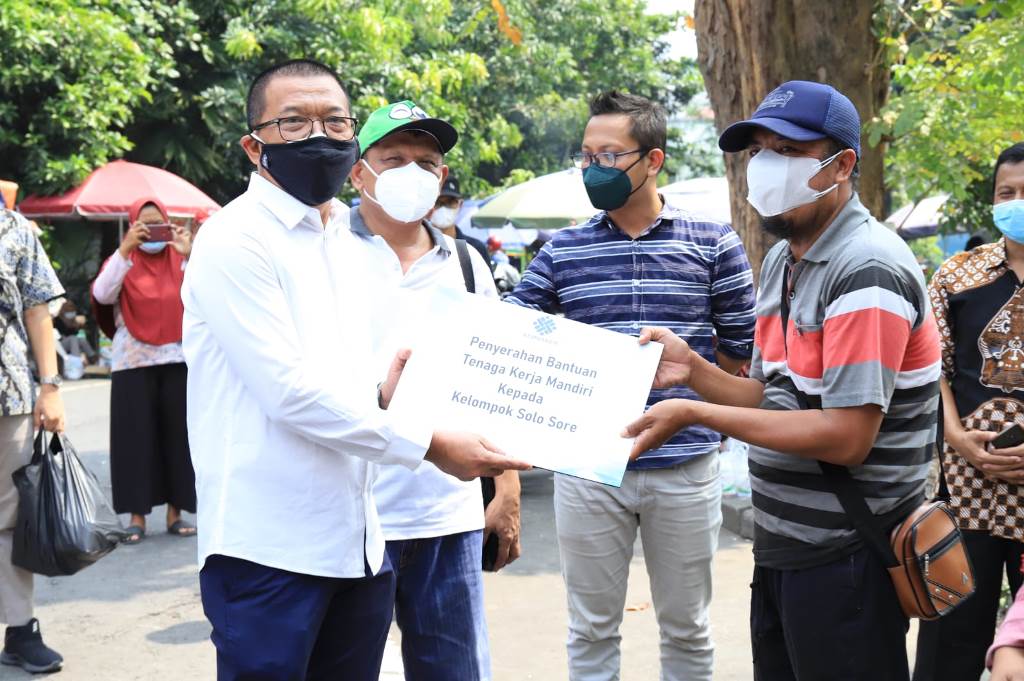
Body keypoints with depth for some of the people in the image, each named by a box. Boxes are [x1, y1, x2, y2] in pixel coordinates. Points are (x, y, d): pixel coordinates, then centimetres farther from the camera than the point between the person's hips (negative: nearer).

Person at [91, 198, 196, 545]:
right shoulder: (122, 261, 5)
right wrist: (125, 249, -21)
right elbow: (102, 295, -15)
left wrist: (189, 255, -18)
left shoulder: (180, 259, 8)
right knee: (136, 437, -2)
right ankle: (137, 515, 4)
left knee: (177, 434, 3)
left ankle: (176, 512, 12)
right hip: (133, 363, -1)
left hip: (178, 361, 1)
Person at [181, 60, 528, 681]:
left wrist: (380, 393, 1)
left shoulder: (347, 247, 16)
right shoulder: (235, 240, -9)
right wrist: (429, 443, -15)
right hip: (270, 548, -7)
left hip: (358, 540, 7)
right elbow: (289, 391, -17)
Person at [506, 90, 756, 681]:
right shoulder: (562, 251, 4)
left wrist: (682, 374, -3)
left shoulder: (713, 244, 1)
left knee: (687, 628, 13)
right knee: (593, 630, 12)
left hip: (685, 467, -1)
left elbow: (743, 351, 5)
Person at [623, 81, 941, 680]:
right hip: (782, 551, 9)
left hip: (843, 561, -9)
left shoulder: (867, 270, -19)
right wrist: (692, 370, -3)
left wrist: (695, 414, -20)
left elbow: (846, 437, -24)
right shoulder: (783, 260, 11)